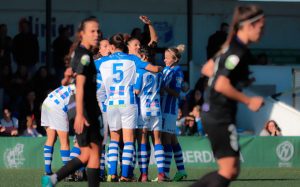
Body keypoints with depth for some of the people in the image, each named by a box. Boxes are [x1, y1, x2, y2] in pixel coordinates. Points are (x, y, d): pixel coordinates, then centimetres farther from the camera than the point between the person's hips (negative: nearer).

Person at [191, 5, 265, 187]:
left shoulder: (231, 47, 11)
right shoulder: (239, 52, -18)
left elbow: (207, 69, 23)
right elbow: (221, 86, -25)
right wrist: (249, 101, -16)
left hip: (212, 112, 10)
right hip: (221, 116, -10)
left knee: (232, 170, 11)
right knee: (229, 170, -7)